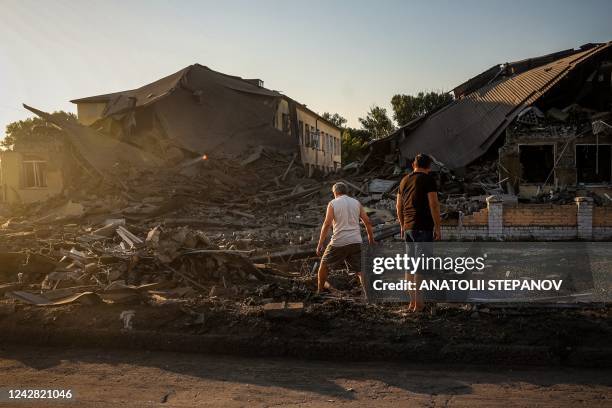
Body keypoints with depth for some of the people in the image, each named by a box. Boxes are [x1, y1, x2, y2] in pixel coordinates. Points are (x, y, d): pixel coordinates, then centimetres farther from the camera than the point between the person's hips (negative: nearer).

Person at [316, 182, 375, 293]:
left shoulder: (333, 203, 0)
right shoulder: (356, 203, 10)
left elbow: (327, 224, -10)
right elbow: (367, 222, 7)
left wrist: (320, 244, -8)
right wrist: (371, 238, 19)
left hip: (339, 242, -3)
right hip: (356, 242, 3)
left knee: (324, 264, 18)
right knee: (360, 270, 6)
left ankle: (320, 291, 26)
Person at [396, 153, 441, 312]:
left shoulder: (404, 180, 13)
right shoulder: (428, 180, -6)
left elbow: (398, 206, 15)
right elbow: (434, 205, -12)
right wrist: (437, 227, -7)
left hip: (408, 227, 6)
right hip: (424, 227, -6)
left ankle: (412, 301, 14)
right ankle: (418, 301, -3)